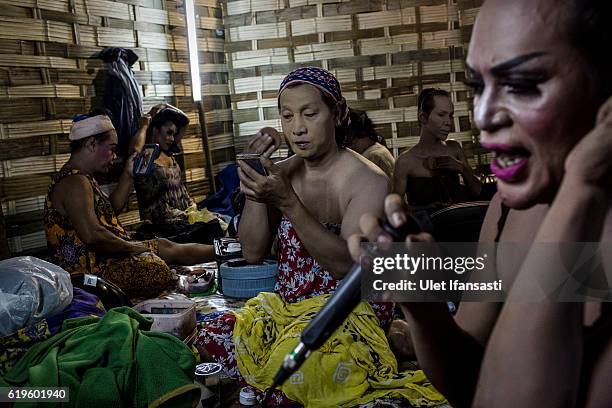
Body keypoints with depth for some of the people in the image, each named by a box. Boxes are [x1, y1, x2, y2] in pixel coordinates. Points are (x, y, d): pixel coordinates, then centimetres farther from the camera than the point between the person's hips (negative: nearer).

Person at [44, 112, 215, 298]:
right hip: (94, 269, -11)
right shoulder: (74, 182, -23)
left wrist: (128, 176, 15)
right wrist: (130, 246, -18)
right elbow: (92, 235, -32)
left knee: (165, 246, 18)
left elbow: (111, 209, 23)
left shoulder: (84, 178, 11)